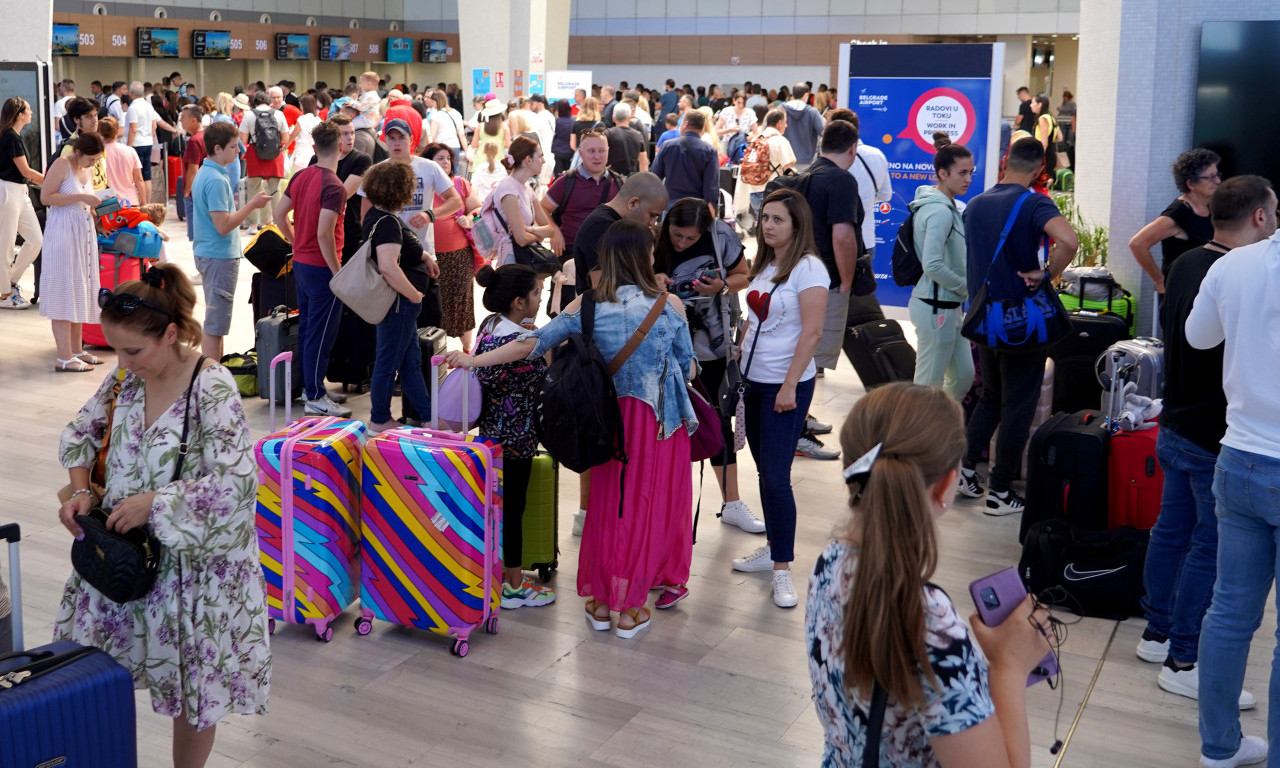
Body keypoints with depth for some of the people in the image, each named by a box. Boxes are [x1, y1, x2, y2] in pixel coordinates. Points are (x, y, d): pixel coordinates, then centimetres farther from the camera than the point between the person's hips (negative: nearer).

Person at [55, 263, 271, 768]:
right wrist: (81, 490, -2)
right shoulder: (127, 375, -2)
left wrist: (152, 503, -25)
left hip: (194, 559, -6)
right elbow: (82, 431, 14)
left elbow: (236, 483, -28)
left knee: (194, 681, 8)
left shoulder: (213, 390, -22)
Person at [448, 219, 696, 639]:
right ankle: (629, 608, 12)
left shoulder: (587, 305, -5)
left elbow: (532, 344, -12)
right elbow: (688, 367, 2)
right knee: (647, 505, 7)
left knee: (606, 504, 15)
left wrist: (474, 360, -10)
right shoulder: (669, 304, -7)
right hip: (660, 418, -2)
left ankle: (600, 601, 22)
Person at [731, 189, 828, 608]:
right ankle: (774, 547, 26)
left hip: (785, 386, -8)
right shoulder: (763, 265, 12)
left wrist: (789, 386, -19)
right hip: (753, 381, 8)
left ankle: (782, 570, 1)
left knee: (776, 478, -8)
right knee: (764, 470, 14)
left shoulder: (808, 268, -12)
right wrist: (738, 359, 10)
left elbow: (812, 332, -17)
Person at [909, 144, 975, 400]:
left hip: (950, 307, 10)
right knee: (929, 383, -1)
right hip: (936, 308, -10)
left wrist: (964, 289, 7)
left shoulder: (947, 207, 12)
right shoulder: (940, 212, -19)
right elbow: (933, 266, -26)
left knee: (964, 375, 15)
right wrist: (967, 288, -13)